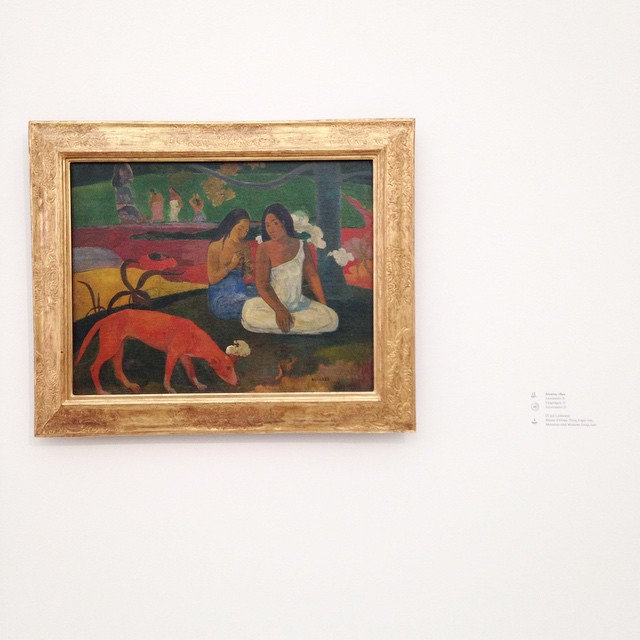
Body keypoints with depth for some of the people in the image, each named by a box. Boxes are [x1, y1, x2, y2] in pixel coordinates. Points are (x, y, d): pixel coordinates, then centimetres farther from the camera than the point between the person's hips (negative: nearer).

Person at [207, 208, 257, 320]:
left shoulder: (245, 246, 9)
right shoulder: (215, 247, -5)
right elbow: (212, 279, -7)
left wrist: (249, 270, -7)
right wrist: (231, 266, -19)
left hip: (241, 290, 5)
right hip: (221, 297, -5)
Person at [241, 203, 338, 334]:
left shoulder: (301, 246, 2)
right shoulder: (264, 249, -9)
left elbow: (313, 277, 8)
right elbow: (262, 285, -13)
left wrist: (324, 306, -1)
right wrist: (279, 310, -24)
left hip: (299, 303, 3)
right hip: (272, 303, -3)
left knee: (332, 319, -19)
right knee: (250, 317, -36)